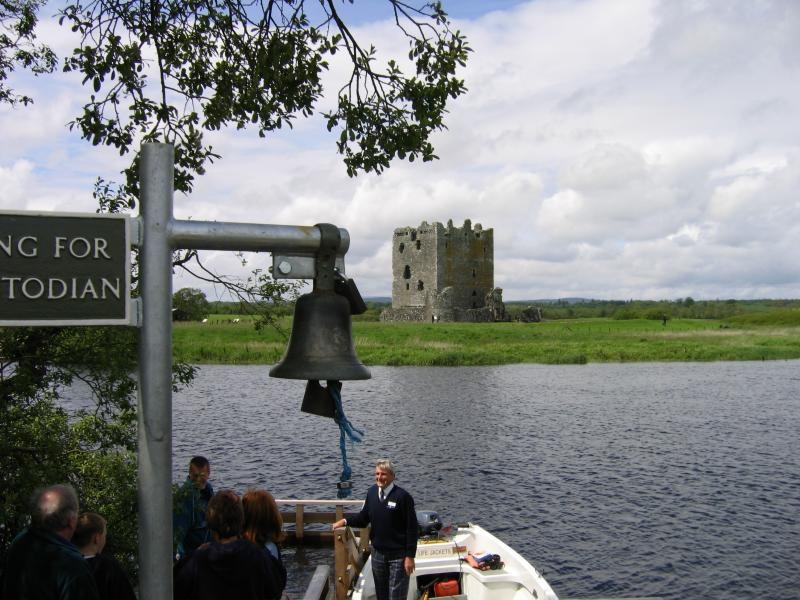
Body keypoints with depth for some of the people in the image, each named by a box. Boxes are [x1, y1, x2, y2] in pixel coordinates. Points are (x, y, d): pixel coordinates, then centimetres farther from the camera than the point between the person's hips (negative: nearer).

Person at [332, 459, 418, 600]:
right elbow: (364, 517, 9)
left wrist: (410, 556, -15)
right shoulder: (372, 492, 1)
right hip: (377, 553, 5)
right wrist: (345, 521, -7)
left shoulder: (403, 496, -16)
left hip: (398, 555, -5)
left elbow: (412, 528, -14)